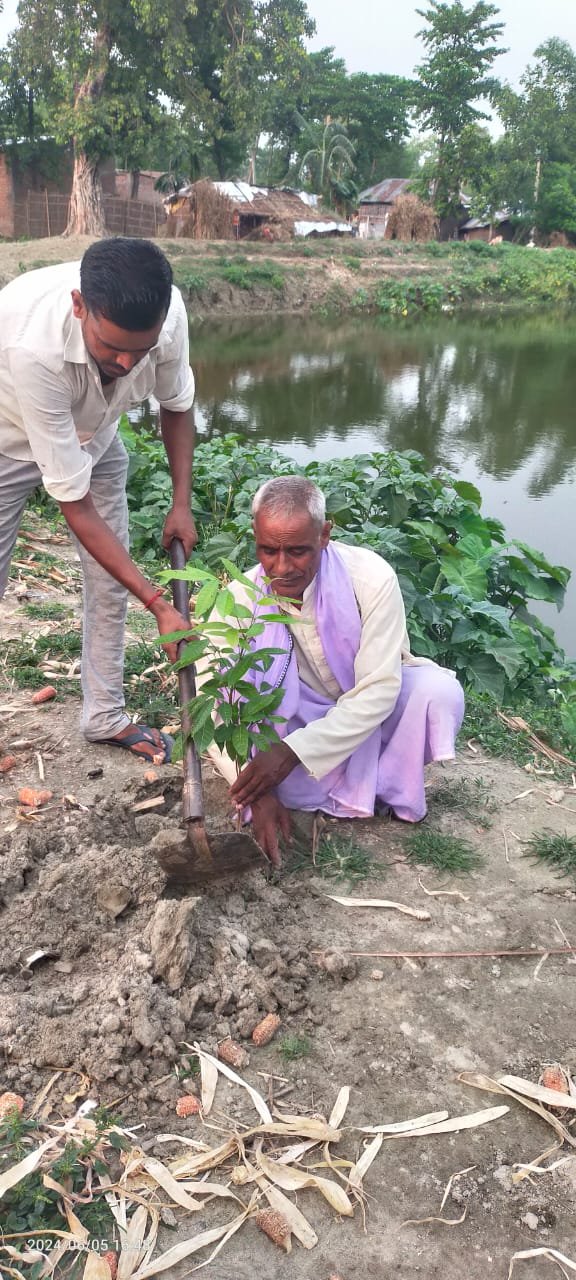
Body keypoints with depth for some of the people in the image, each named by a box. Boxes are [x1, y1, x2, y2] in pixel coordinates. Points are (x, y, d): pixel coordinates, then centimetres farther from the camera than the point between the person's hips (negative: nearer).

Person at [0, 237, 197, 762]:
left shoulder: (168, 311, -31)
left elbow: (176, 404, -5)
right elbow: (75, 504, -38)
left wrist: (182, 503, -11)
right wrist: (159, 606, -37)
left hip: (92, 433, 5)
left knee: (110, 580, 5)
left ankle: (105, 716, 22)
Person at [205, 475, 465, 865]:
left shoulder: (371, 577, -28)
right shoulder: (241, 599, -22)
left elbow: (378, 690, -29)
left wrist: (294, 752, -40)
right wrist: (259, 792, -36)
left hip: (373, 711, -1)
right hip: (303, 713, 2)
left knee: (439, 691, -32)